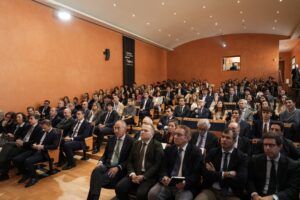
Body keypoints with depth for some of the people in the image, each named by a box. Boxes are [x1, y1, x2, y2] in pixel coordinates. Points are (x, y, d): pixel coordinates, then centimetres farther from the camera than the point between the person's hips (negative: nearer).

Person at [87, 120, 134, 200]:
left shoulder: (130, 141, -6)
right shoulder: (111, 139, 12)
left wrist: (118, 168, -21)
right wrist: (100, 162, -4)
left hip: (120, 168, -5)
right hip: (107, 165, 5)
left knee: (104, 178, -32)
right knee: (96, 171, -27)